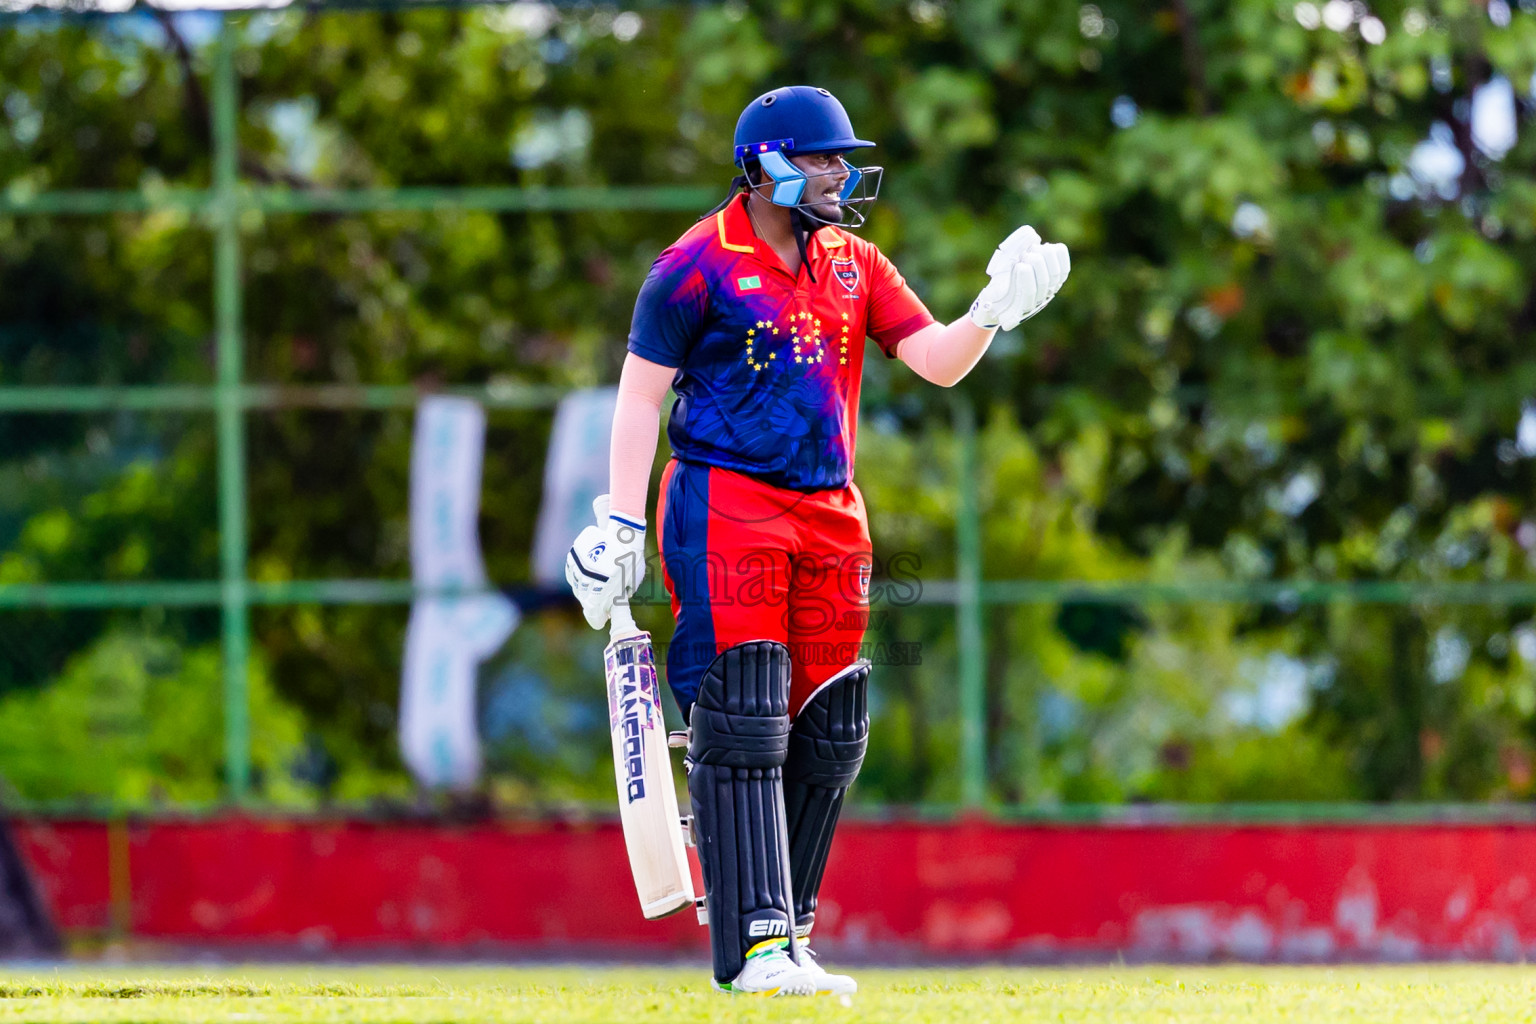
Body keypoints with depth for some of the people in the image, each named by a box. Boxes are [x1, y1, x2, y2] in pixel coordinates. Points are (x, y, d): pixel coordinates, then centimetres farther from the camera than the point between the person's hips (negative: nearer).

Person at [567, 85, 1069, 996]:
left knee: (827, 733, 4)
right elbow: (640, 395, -5)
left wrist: (996, 310, -12)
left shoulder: (855, 265, 13)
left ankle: (782, 930, 13)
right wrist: (622, 526, -11)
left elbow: (936, 361, 8)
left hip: (830, 513, 6)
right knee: (741, 727, -12)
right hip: (725, 506, -6)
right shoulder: (699, 265, -4)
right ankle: (754, 947, -15)